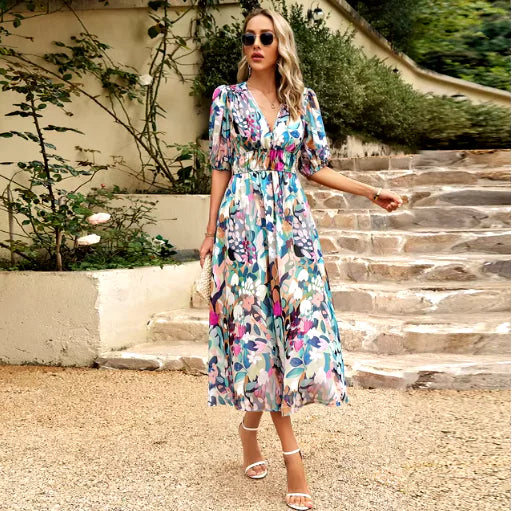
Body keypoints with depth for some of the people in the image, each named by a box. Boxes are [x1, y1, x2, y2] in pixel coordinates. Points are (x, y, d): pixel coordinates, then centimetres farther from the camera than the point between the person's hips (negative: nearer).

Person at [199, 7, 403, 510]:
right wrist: (210, 231, 1)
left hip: (291, 223, 3)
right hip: (243, 223, -2)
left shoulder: (303, 100, 9)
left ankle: (251, 425, 19)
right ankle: (290, 453, 7)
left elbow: (314, 167, 11)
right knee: (256, 324, -3)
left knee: (296, 322, -3)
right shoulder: (228, 97, 3)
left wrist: (372, 192, 6)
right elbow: (220, 168, 4)